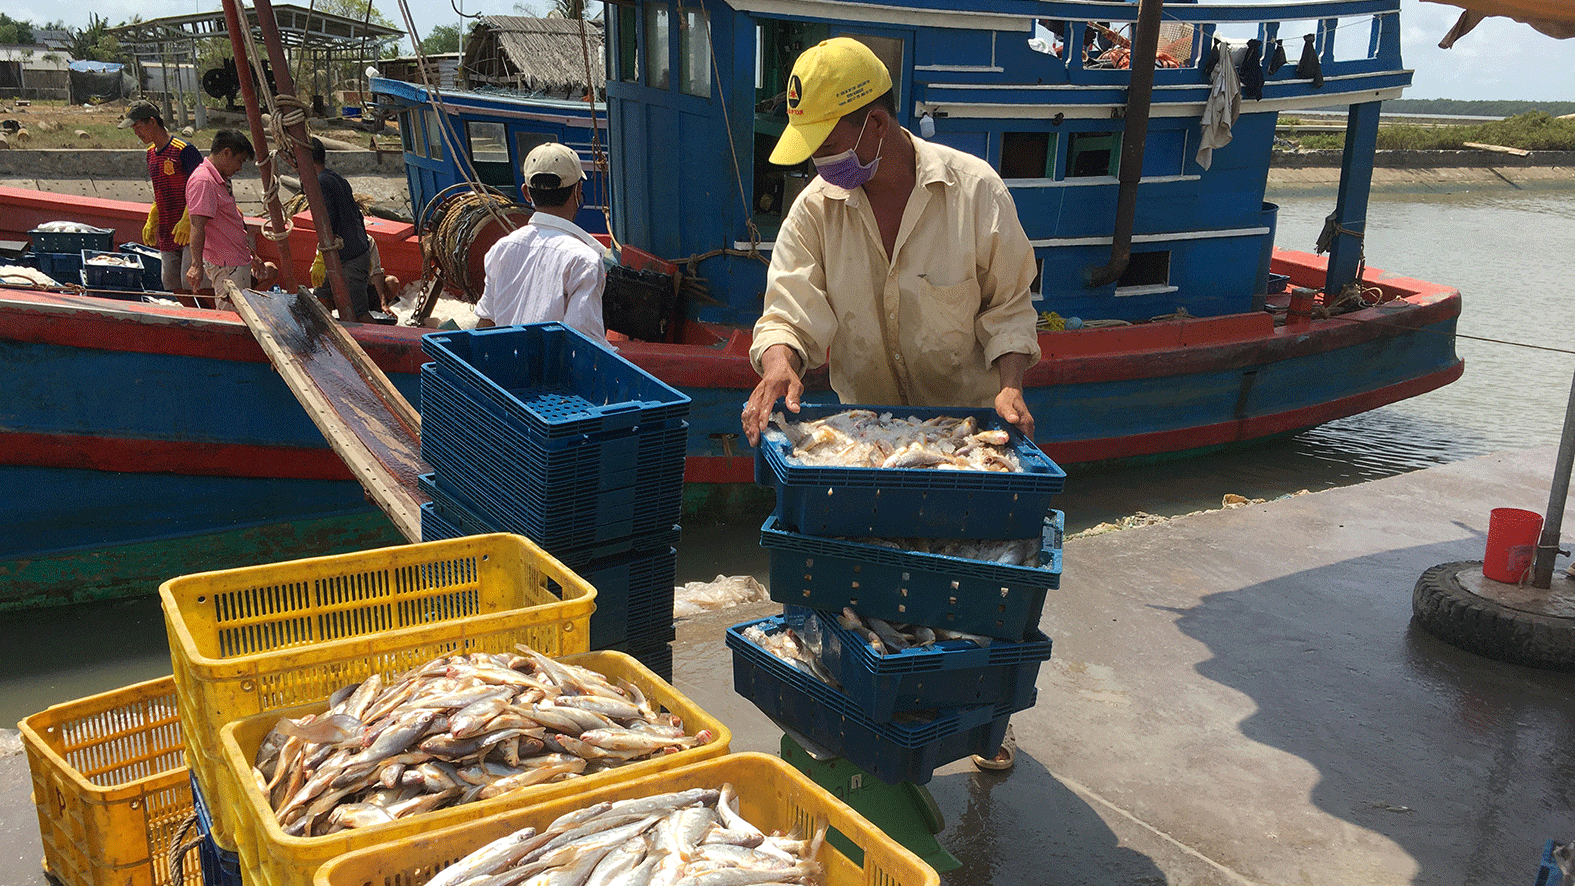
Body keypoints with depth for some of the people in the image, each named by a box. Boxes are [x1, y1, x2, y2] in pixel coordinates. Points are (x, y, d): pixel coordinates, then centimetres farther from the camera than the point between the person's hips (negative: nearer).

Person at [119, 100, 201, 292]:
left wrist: (187, 221, -19)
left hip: (191, 232, -8)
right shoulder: (151, 154, 16)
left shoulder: (184, 150, -11)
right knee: (170, 285, 7)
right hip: (167, 236, 8)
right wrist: (151, 223, 20)